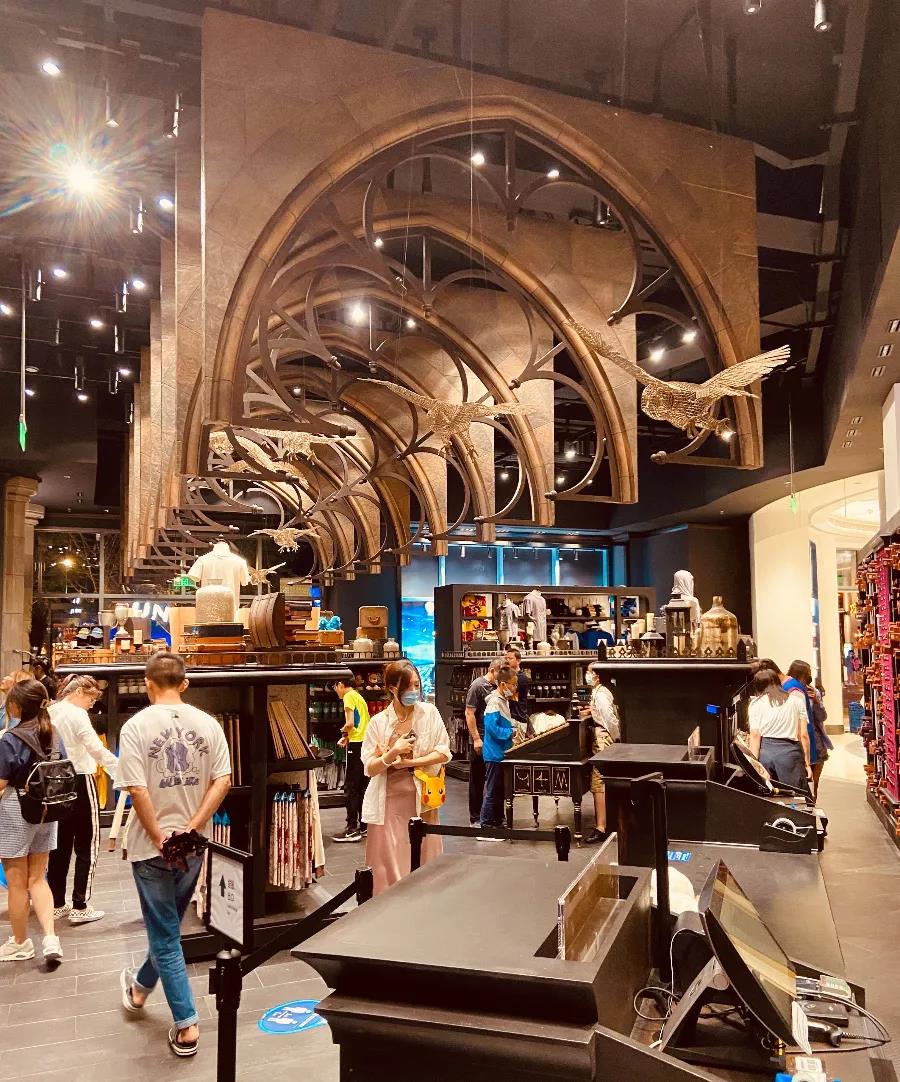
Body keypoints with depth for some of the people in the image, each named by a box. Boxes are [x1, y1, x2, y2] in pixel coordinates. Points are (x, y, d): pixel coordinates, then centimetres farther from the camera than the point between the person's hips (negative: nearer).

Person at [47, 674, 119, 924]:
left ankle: (57, 904, 22)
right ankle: (80, 907, 4)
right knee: (87, 846, 2)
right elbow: (97, 749, -25)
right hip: (79, 783, -8)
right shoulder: (77, 715, -15)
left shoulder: (49, 713, 8)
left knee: (60, 845, 15)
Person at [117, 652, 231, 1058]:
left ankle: (187, 1026, 10)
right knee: (167, 924, 24)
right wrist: (190, 828, -7)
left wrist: (159, 838, -9)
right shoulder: (207, 723, -2)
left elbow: (138, 789, -18)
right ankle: (140, 988, 47)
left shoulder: (137, 725, -12)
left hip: (152, 846, -4)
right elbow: (223, 780, -7)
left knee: (165, 936, 8)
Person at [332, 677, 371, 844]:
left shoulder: (349, 697, -7)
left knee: (351, 788, -4)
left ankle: (352, 829, -4)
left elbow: (350, 723, -16)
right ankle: (364, 826, 15)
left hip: (357, 745, -9)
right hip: (366, 743, 9)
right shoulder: (360, 697, 20)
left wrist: (343, 732, 3)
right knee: (362, 787, 12)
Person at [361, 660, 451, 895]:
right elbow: (369, 769, -4)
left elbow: (444, 753, -4)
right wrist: (393, 753, -21)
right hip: (389, 800, -1)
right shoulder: (378, 722, -2)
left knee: (423, 860, 6)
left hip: (421, 798, 1)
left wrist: (408, 762, -11)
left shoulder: (429, 712, 0)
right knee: (390, 863, 2)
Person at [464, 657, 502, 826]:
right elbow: (469, 713, -15)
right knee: (477, 781, 4)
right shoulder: (478, 686, -11)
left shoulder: (497, 687, 10)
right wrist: (476, 739, -18)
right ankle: (475, 819, 14)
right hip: (480, 742, -7)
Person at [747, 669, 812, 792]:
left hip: (764, 750, 0)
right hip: (789, 751, 0)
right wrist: (807, 763, 10)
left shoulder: (756, 704, 6)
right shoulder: (796, 700, 11)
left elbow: (755, 736, -3)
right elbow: (804, 735, 6)